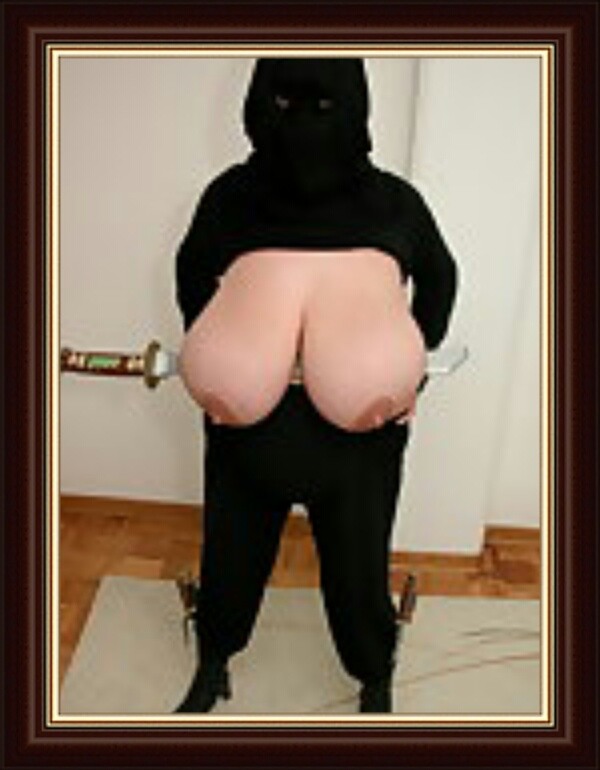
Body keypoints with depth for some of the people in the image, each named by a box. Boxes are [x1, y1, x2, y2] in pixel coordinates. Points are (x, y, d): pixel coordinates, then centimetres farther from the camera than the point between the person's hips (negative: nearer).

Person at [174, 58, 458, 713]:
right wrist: (204, 359, 3)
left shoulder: (393, 203, -11)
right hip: (246, 421, 1)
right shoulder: (232, 195, -10)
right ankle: (213, 663, 52)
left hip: (361, 431, -1)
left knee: (358, 564, 16)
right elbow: (192, 271, 10)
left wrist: (415, 365, 2)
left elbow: (440, 277, 8)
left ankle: (375, 681, 48)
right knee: (232, 550, 20)